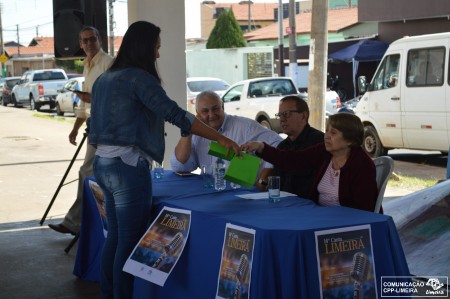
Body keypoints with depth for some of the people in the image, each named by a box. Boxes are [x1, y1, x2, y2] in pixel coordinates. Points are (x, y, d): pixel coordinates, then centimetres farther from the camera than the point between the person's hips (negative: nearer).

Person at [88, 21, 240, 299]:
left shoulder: (105, 78, 13)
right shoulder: (138, 77, -13)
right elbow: (176, 115, -20)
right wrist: (221, 138, -18)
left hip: (104, 163, 9)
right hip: (128, 166, -9)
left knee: (116, 236, 16)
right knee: (131, 240, 0)